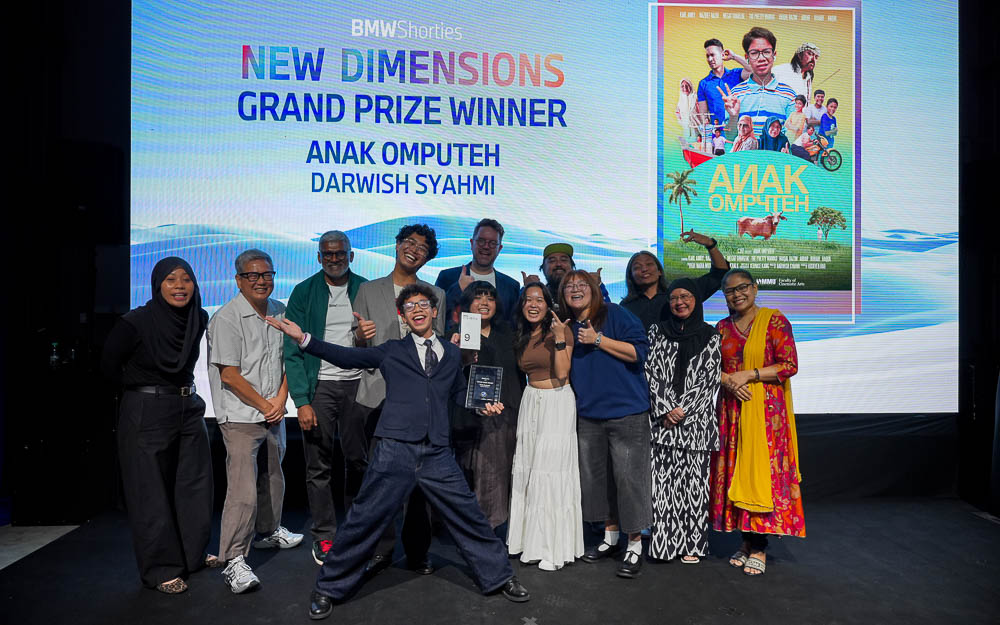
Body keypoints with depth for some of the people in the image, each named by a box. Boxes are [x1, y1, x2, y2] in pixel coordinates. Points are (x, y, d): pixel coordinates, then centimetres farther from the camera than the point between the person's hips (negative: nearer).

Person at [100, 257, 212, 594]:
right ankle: (160, 569, 17)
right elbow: (109, 365, -4)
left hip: (189, 410, 5)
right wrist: (144, 386, 4)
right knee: (152, 492, 3)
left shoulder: (199, 320, -1)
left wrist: (181, 387, 11)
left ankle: (192, 554, 30)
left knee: (194, 486, 12)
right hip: (146, 414, -5)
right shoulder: (136, 322, -17)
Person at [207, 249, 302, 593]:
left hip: (274, 414, 7)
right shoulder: (227, 318, -13)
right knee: (243, 489, -9)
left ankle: (268, 532, 41)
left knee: (273, 478, 20)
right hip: (241, 417, -7)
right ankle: (233, 561, 1)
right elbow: (229, 374, -16)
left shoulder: (279, 311, 7)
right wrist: (264, 405, -11)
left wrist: (280, 400, -1)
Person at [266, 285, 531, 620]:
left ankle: (499, 577, 29)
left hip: (437, 454, 2)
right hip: (395, 450, -2)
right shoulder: (392, 351, 9)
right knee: (364, 521, 2)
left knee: (469, 518, 8)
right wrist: (304, 338, -4)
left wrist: (483, 404, 8)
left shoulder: (452, 354, 16)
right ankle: (328, 589, 23)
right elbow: (348, 357, 4)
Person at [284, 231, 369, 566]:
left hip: (357, 384, 2)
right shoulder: (304, 292, 0)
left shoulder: (365, 289, 5)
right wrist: (302, 401, -11)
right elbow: (294, 351, -4)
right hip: (319, 385, -1)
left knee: (358, 461, 9)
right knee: (319, 466, 3)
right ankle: (324, 536, 18)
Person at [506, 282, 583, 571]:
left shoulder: (560, 331, -8)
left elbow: (562, 373, -16)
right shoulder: (522, 336, 10)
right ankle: (533, 538, 19)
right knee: (529, 468, 7)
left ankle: (555, 547, 6)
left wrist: (560, 339, -25)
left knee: (551, 470, -5)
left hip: (557, 402, -6)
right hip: (531, 401, 6)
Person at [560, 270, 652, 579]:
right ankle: (610, 536, 29)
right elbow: (563, 371, 20)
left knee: (628, 476, -5)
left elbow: (639, 351, -14)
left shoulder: (615, 315, -6)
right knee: (595, 475, 12)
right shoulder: (567, 327, 12)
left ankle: (635, 545, 8)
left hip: (626, 411, -6)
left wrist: (598, 340, -16)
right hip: (587, 414, 6)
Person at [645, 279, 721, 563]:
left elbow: (710, 378, -1)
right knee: (663, 481, 0)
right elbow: (651, 373, 3)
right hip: (662, 419, 1)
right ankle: (665, 543, 9)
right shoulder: (657, 332, 9)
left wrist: (683, 409, -10)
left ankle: (692, 545, 12)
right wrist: (665, 409, -9)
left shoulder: (710, 336, 6)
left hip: (696, 420, -1)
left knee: (693, 482, 1)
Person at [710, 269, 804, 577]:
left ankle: (760, 548, 4)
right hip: (732, 410, 4)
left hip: (766, 410, -4)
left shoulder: (775, 321, -3)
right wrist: (730, 382, -8)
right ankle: (747, 541, 16)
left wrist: (748, 375, -14)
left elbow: (790, 365, -8)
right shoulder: (722, 327, 11)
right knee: (735, 472, 4)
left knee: (762, 471, -5)